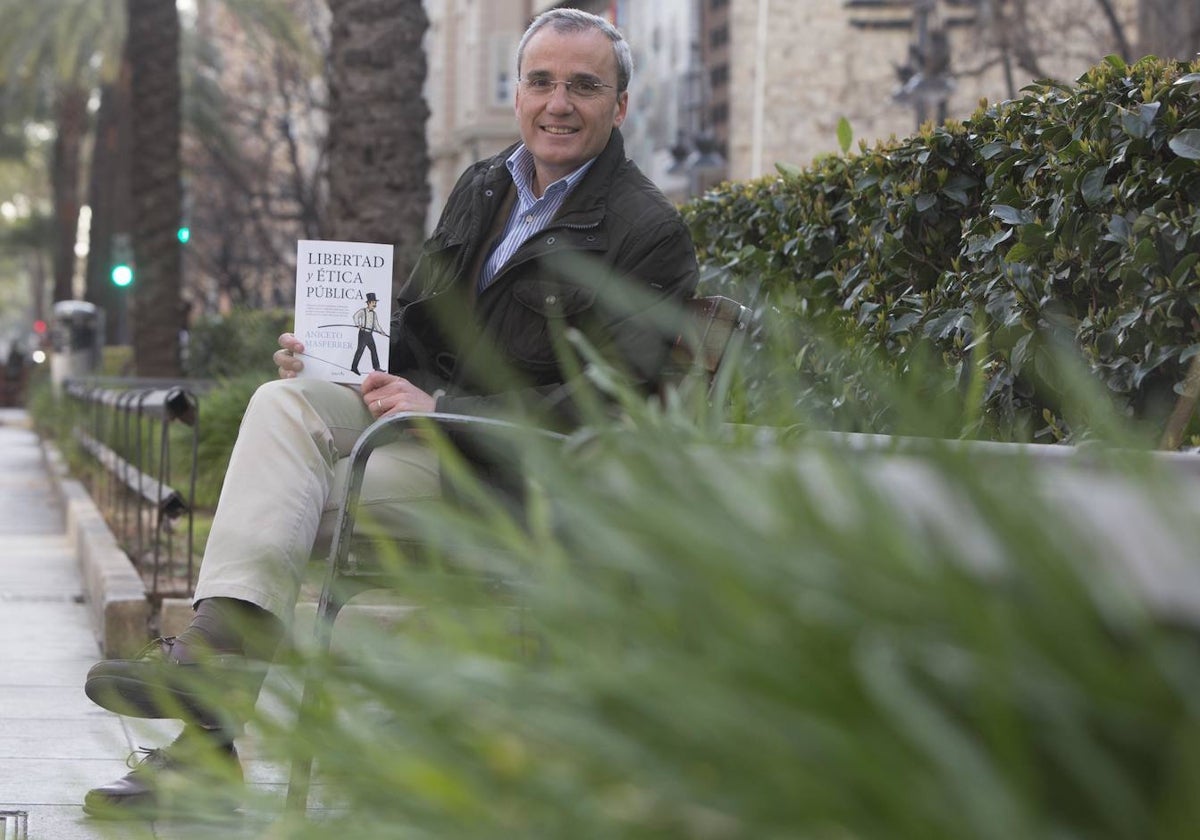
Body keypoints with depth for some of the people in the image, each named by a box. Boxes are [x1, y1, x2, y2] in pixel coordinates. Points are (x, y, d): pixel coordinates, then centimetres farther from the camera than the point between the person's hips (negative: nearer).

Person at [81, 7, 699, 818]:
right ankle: (220, 642, -34)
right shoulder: (482, 186, 17)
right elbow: (417, 317, 24)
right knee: (283, 403, -21)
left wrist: (444, 411, -21)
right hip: (428, 410, 7)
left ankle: (209, 738, -20)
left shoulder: (650, 232, -8)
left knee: (290, 500, -22)